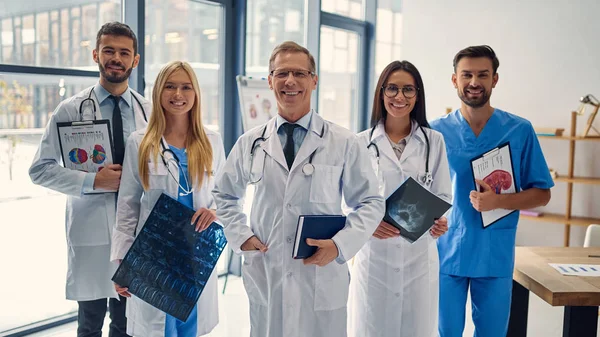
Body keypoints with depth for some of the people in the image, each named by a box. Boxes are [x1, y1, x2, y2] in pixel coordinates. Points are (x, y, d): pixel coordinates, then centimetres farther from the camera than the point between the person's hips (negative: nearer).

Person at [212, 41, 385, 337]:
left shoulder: (344, 143, -2)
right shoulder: (250, 143, 5)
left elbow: (370, 203, 1)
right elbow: (225, 195, 17)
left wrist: (340, 245, -13)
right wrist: (240, 236, 2)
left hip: (323, 280, -1)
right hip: (265, 278, 2)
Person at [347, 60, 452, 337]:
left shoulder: (434, 141, 4)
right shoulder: (362, 142, 1)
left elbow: (443, 194, 6)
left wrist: (438, 220, -15)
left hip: (419, 254, 1)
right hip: (374, 253, -1)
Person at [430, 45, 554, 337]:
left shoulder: (520, 131, -1)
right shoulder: (437, 131, -1)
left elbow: (541, 194, 2)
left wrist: (498, 201, -15)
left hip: (496, 256, 0)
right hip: (447, 252, 0)